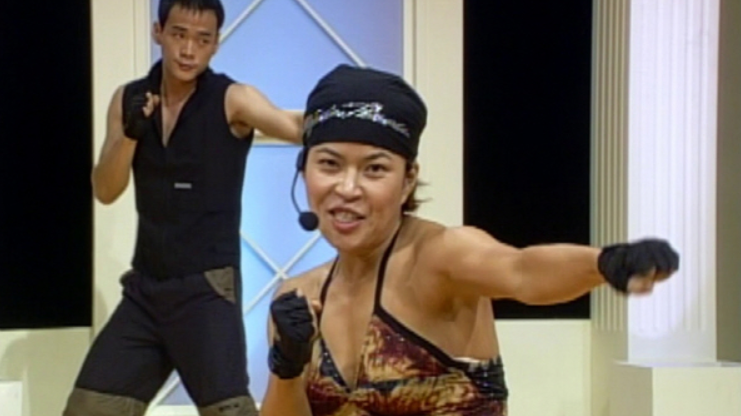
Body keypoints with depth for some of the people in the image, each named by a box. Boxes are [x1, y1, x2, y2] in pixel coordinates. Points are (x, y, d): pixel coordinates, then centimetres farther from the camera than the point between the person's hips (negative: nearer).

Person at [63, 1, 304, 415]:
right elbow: (105, 191, 1)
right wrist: (130, 133, -17)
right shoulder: (129, 100, 6)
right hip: (146, 287, 6)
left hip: (208, 287, -5)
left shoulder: (232, 100, -8)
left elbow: (296, 127, -28)